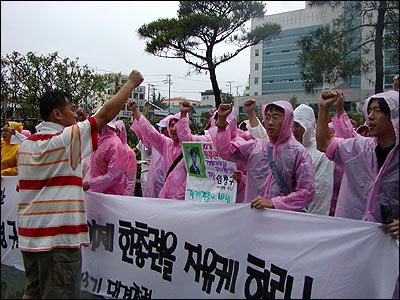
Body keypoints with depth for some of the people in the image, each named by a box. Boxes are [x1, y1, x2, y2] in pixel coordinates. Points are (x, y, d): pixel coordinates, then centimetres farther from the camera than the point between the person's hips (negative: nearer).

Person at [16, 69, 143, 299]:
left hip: (30, 234, 8)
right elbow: (107, 113, -14)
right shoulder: (64, 140, -14)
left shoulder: (26, 144, 9)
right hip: (58, 235, -8)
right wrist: (131, 83, -4)